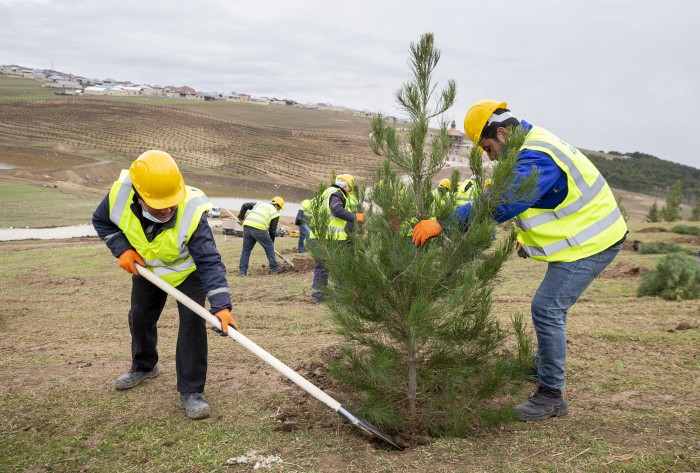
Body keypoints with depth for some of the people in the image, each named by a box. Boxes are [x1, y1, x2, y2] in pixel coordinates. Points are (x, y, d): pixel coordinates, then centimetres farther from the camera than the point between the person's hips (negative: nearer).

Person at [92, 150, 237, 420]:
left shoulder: (191, 212, -42)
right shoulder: (120, 193, -32)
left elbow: (209, 262, -41)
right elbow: (101, 221, -9)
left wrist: (221, 305, -51)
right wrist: (122, 249, -24)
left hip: (187, 269, -4)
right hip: (146, 267, 4)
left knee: (192, 320, -19)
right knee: (140, 319, 19)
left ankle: (191, 392, -7)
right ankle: (144, 367, 48)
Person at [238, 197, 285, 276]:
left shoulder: (260, 203, 27)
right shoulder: (275, 213, 12)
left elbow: (245, 205, 18)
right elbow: (272, 230, 11)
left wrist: (241, 217, 27)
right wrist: (271, 242, 22)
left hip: (247, 226, 5)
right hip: (259, 228, -5)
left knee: (246, 249, 15)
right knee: (269, 247, 12)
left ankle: (242, 271, 15)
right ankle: (274, 268, 16)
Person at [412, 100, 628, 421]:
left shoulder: (536, 159, -26)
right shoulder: (532, 146, 9)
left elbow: (500, 204, -38)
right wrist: (526, 236, 9)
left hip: (589, 243, -11)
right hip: (590, 236, 11)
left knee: (547, 309, -13)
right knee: (551, 308, 19)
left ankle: (551, 396, -3)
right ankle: (543, 370, 36)